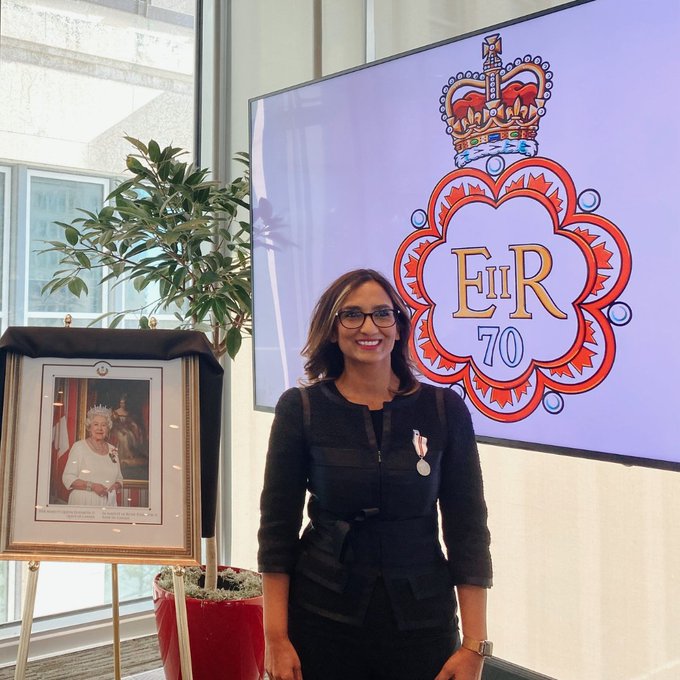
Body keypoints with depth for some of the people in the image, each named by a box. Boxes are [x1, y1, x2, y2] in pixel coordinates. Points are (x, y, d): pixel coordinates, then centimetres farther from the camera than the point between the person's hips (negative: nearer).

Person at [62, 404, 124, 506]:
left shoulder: (113, 450, 12)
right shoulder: (79, 447, -1)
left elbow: (119, 478, 19)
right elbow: (68, 478, -7)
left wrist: (116, 485, -3)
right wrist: (92, 486, -17)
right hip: (83, 504, -3)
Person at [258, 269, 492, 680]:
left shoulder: (445, 409, -4)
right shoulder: (300, 409, -5)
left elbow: (467, 527, -3)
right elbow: (278, 526, -3)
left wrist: (474, 645, -5)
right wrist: (277, 637, -5)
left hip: (422, 619, 1)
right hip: (323, 618, 0)